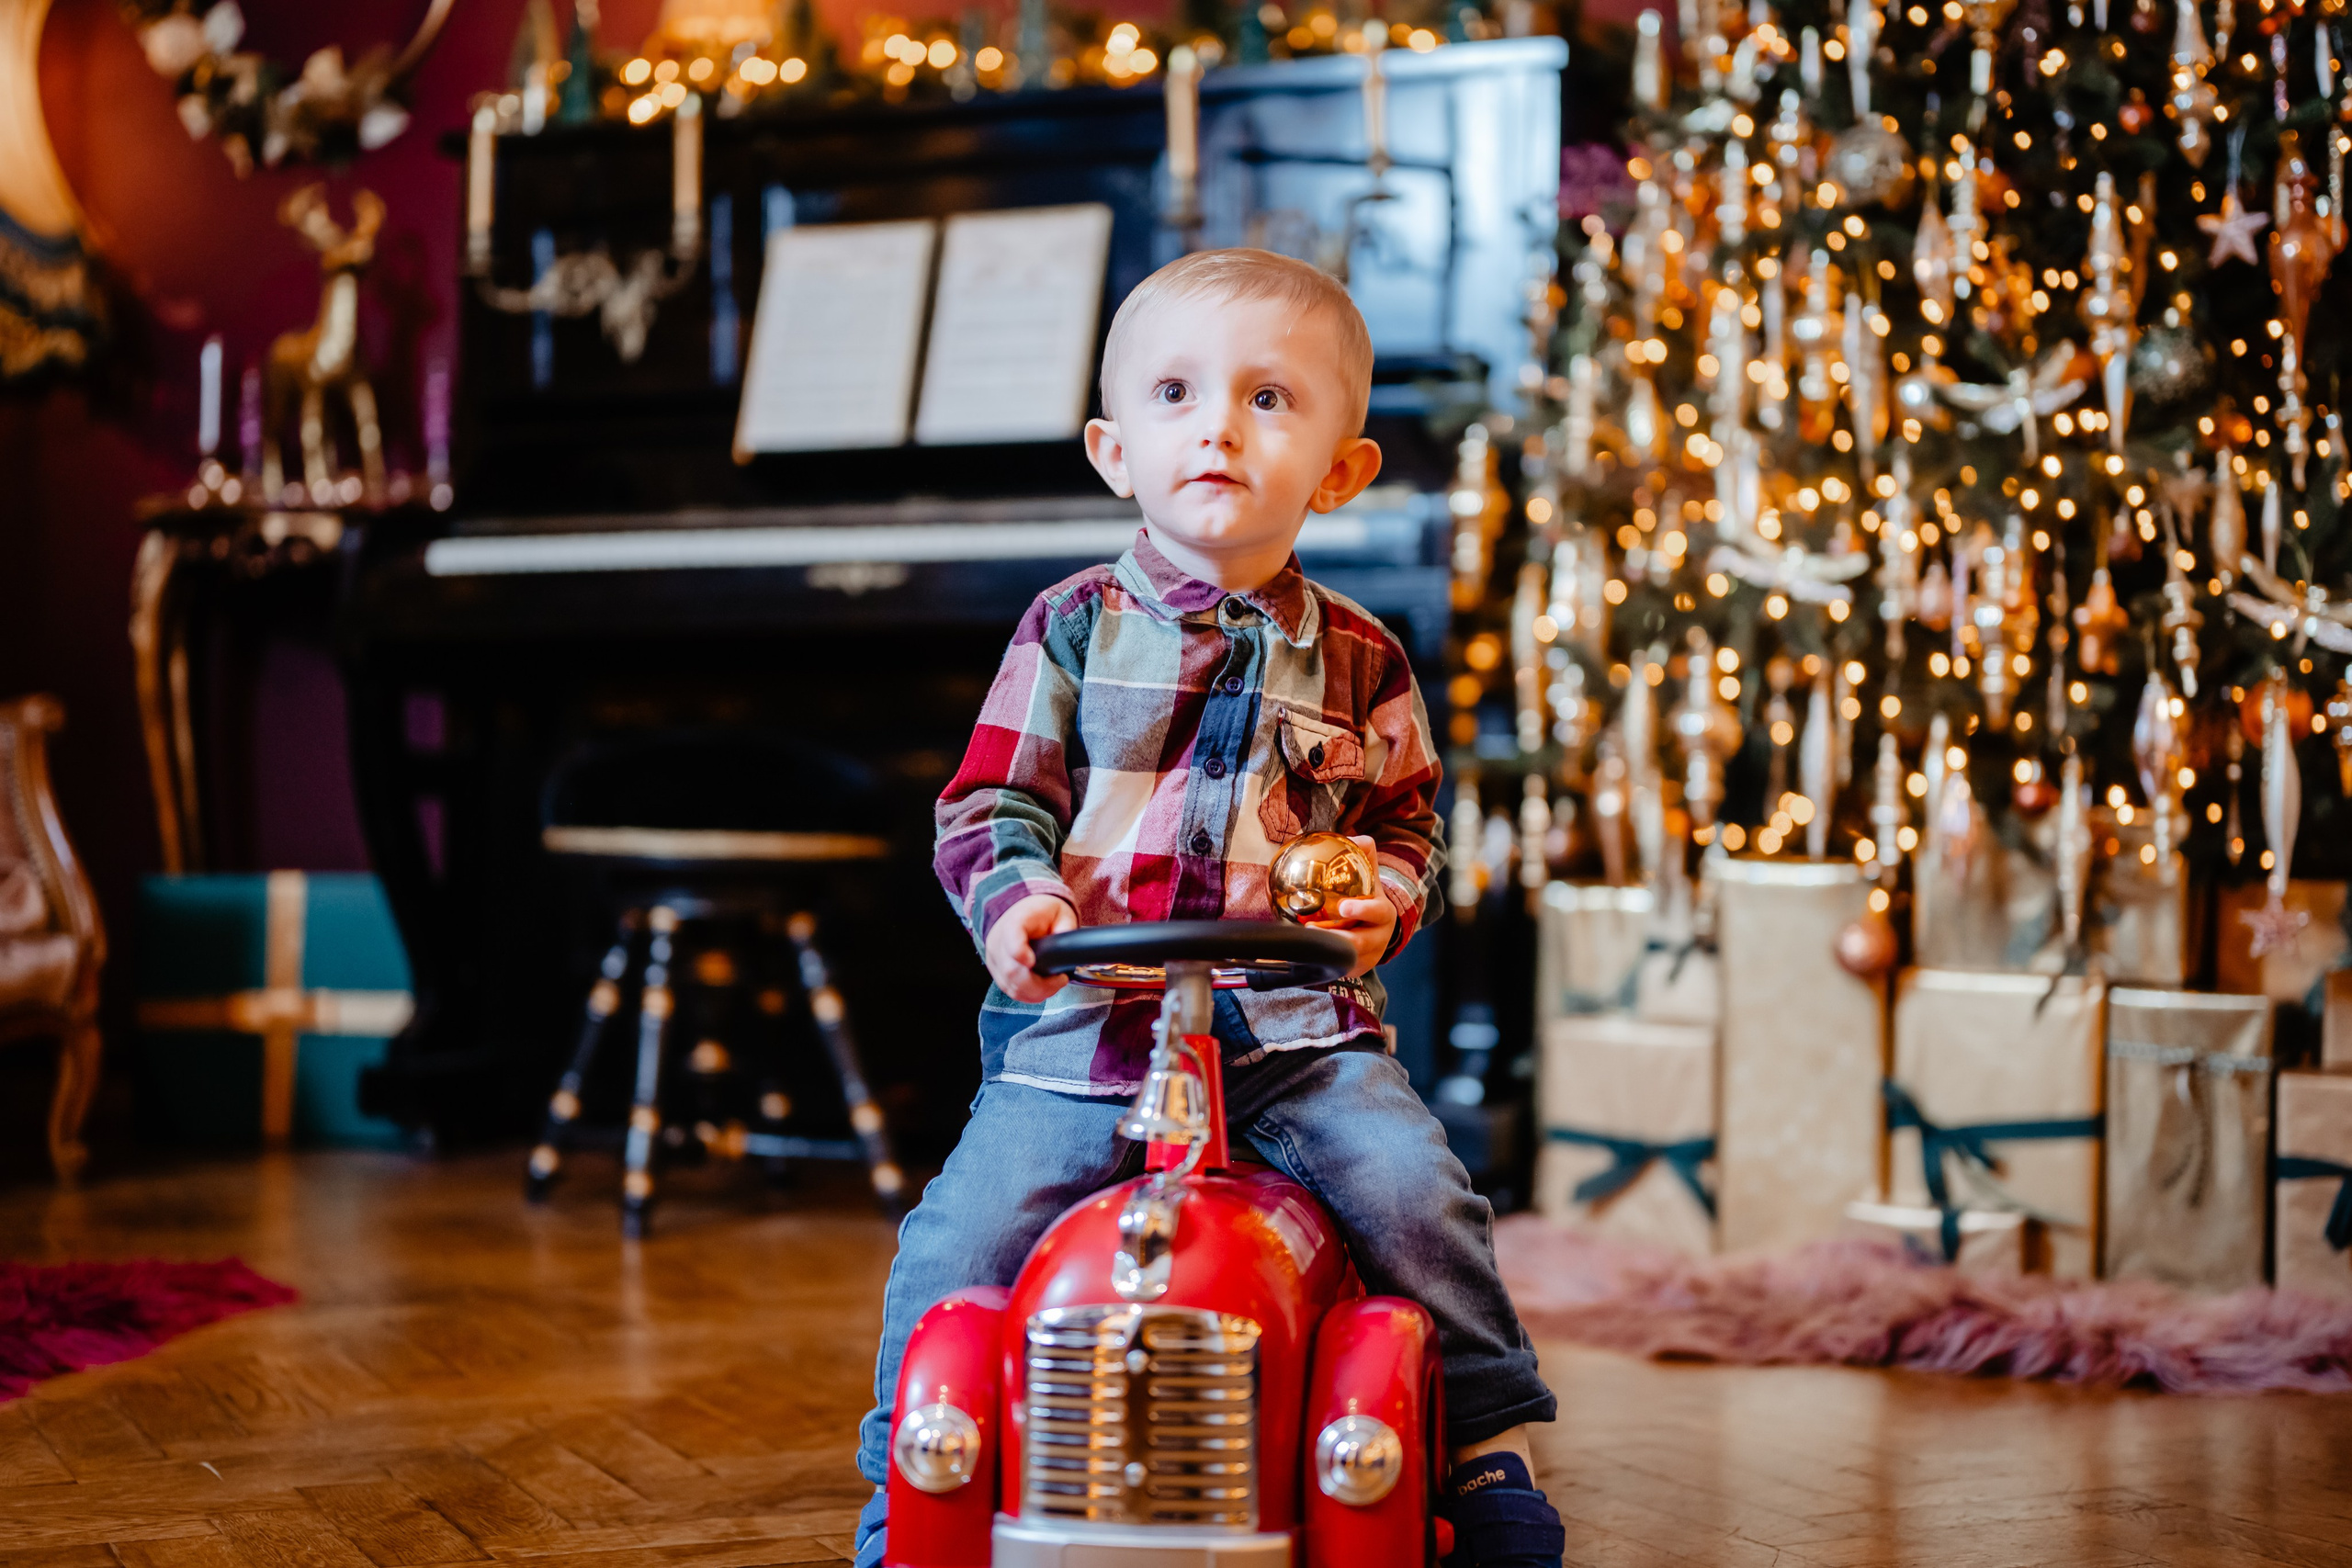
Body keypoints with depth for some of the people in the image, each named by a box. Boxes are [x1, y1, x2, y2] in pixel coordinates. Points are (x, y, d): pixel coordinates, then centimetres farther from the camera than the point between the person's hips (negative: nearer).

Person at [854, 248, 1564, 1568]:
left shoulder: (1358, 662, 10)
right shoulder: (1074, 629, 6)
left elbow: (1410, 824, 18)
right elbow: (992, 801, 6)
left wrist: (1386, 893, -4)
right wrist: (1013, 894, -14)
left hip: (1295, 1020, 1)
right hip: (1082, 1015, -1)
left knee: (1416, 1195, -20)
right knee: (959, 1246, -14)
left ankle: (1492, 1453, 1)